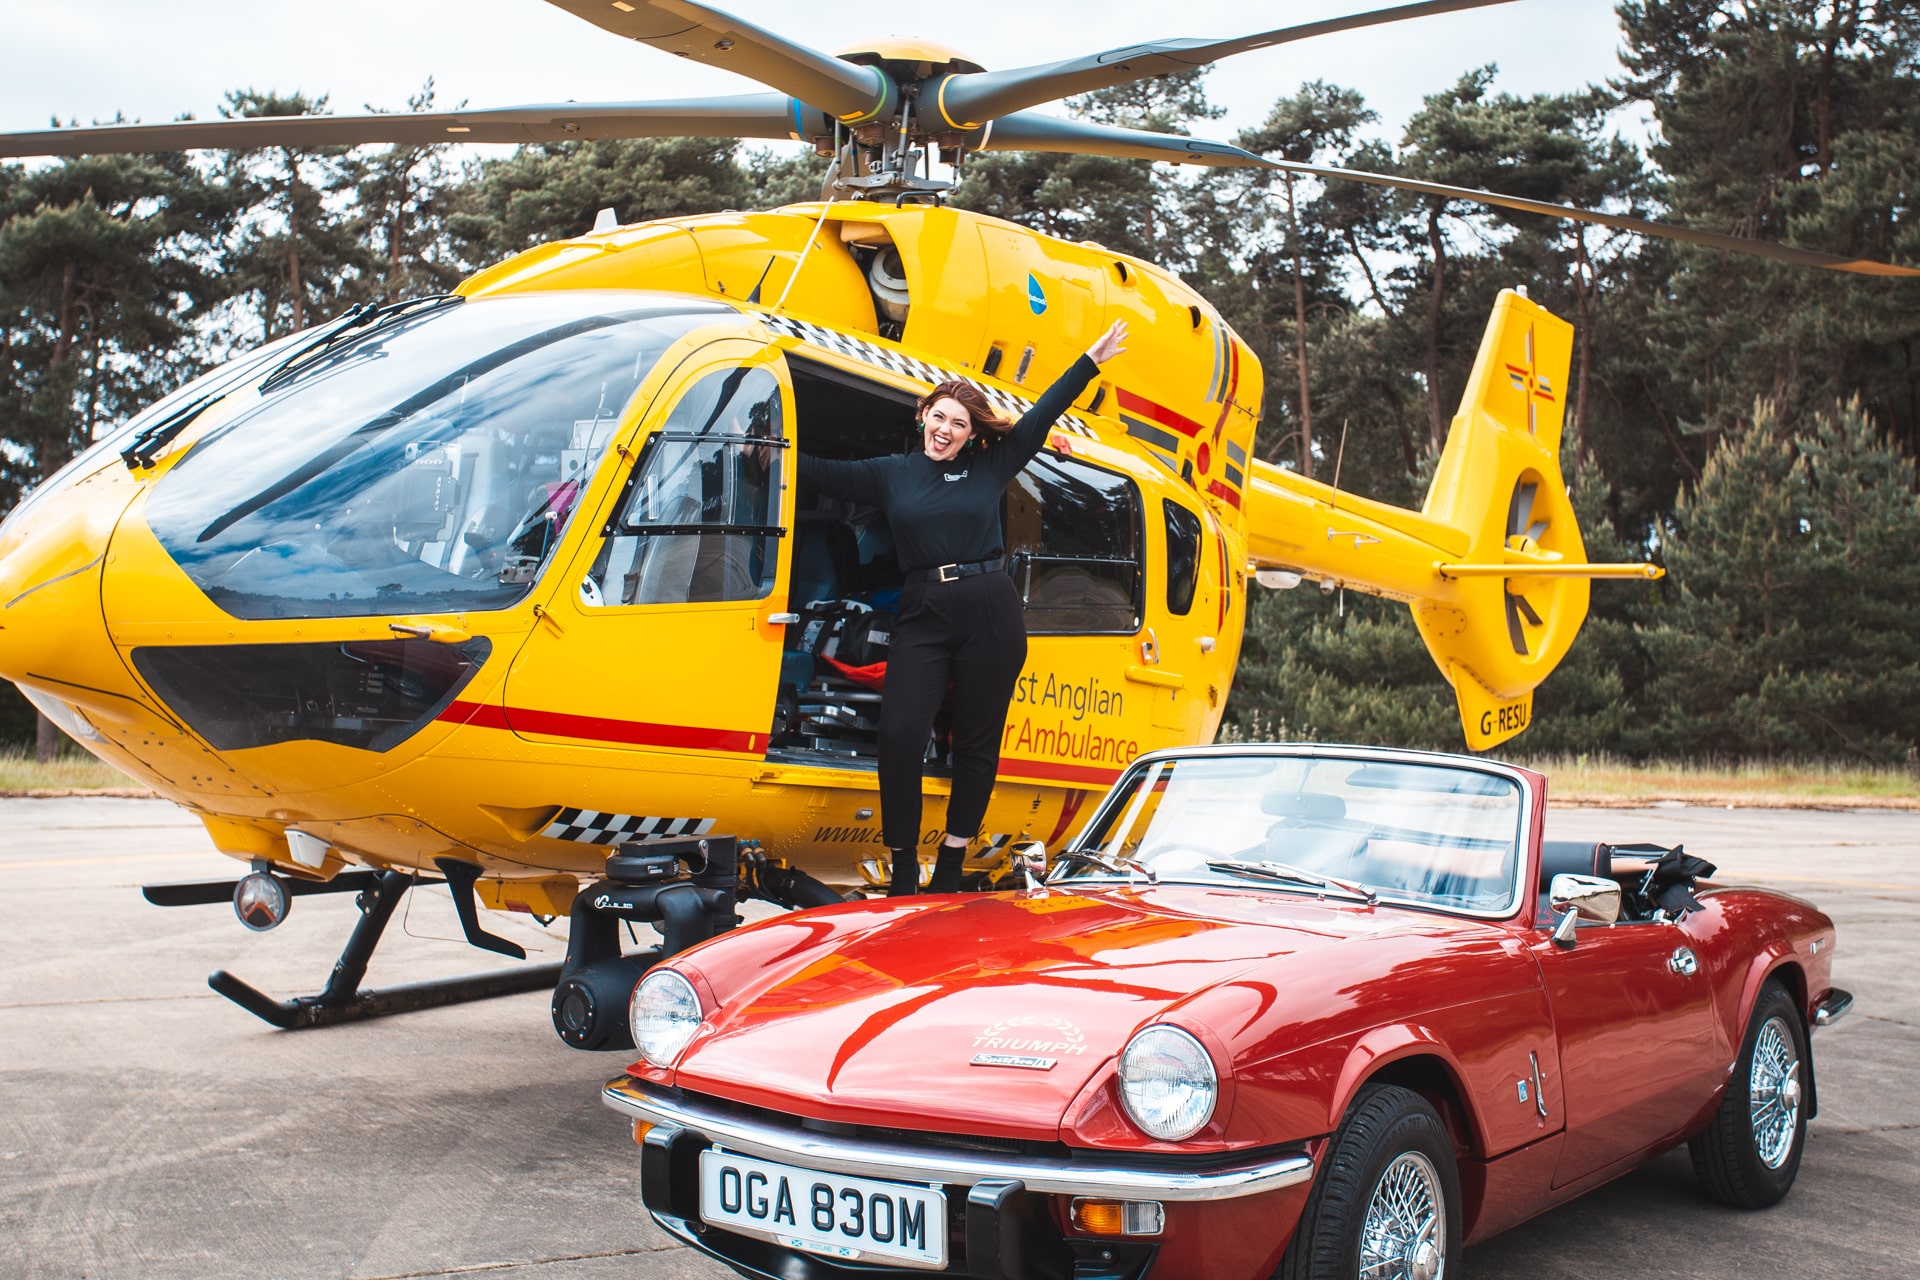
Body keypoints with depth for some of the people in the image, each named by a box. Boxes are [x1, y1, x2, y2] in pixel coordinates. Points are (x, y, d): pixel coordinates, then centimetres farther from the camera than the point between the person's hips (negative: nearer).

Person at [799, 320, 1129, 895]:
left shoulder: (991, 468, 9)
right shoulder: (890, 473, 11)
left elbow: (1042, 415, 13)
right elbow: (820, 472, 16)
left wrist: (1092, 360, 15)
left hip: (992, 613, 0)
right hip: (923, 614, 0)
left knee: (977, 740, 4)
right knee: (900, 734, -13)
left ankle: (951, 865, 16)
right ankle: (903, 873, -2)